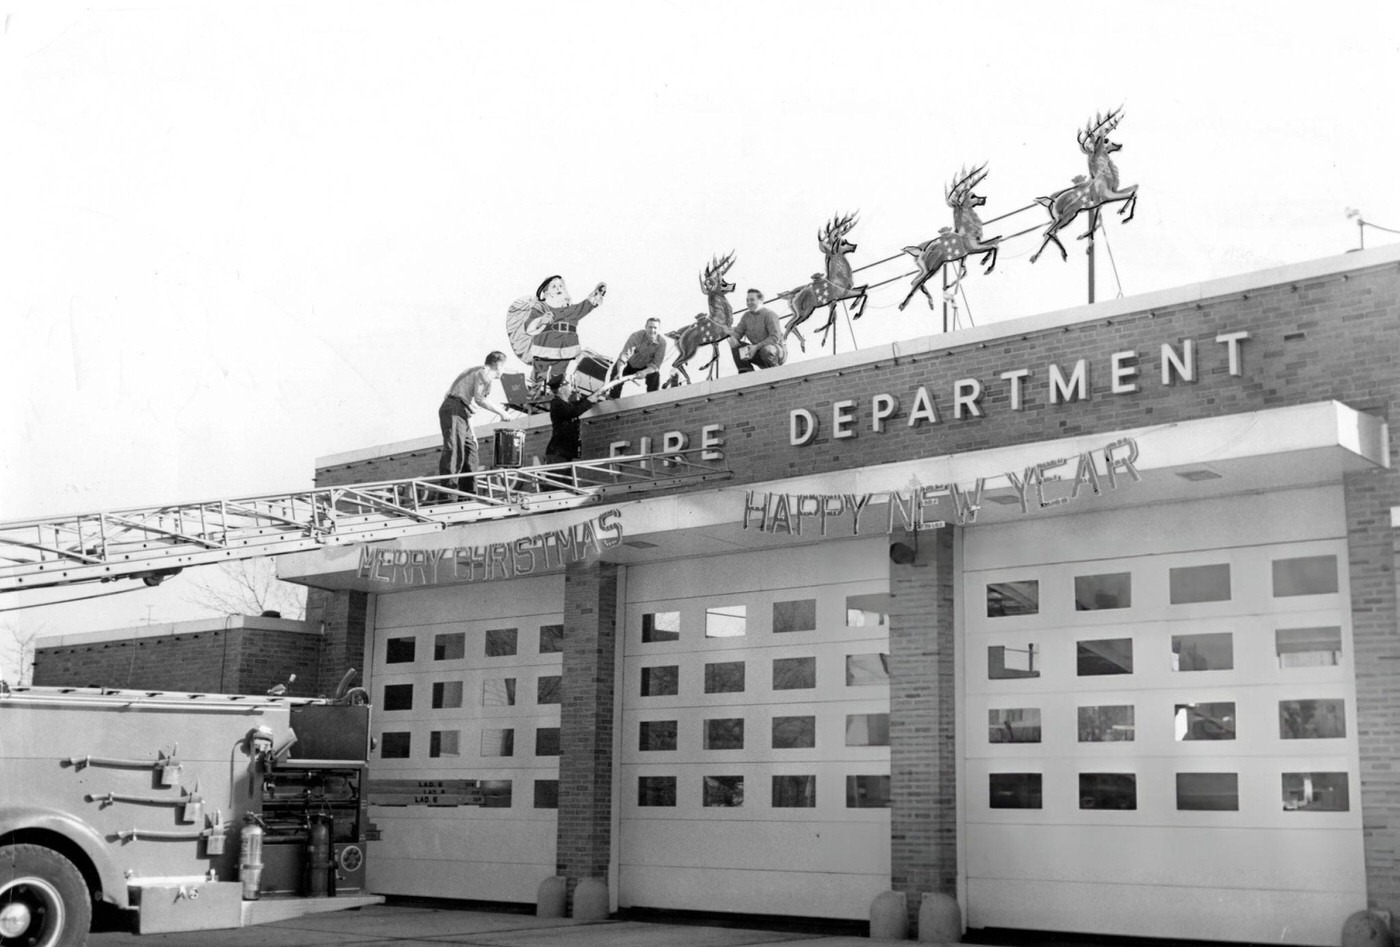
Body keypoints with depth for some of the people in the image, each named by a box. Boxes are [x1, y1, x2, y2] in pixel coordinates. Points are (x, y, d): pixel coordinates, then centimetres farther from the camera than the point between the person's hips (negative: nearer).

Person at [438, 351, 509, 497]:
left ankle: (468, 494, 11)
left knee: (471, 455, 11)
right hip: (454, 411, -10)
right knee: (454, 452, -19)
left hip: (460, 414, 10)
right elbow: (479, 399, -14)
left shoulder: (475, 372, 29)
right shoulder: (484, 372, -1)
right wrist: (500, 411, -4)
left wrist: (471, 432, 26)